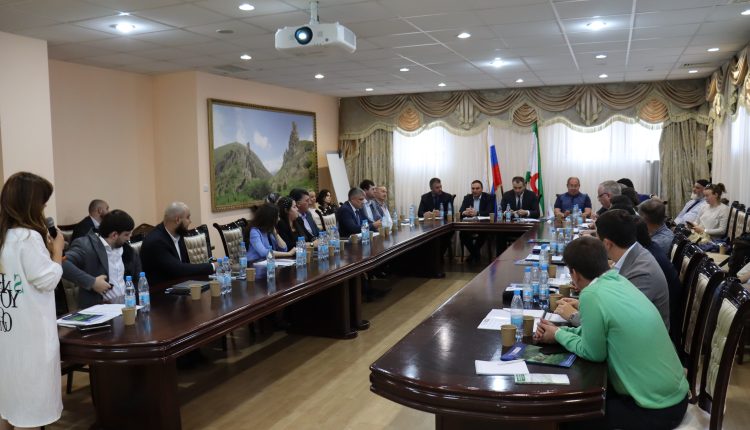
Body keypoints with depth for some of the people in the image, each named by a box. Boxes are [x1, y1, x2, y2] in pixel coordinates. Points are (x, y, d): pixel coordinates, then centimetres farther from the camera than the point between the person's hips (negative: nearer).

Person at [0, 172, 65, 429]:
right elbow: (47, 281, -17)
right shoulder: (28, 236, -18)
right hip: (29, 330, -8)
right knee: (30, 399, 1)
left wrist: (46, 250, 12)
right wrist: (56, 250, -5)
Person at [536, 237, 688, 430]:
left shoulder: (592, 295, -23)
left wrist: (559, 335, 1)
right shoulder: (618, 281, 1)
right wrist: (561, 332, 9)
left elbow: (593, 353, -12)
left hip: (657, 410, -8)